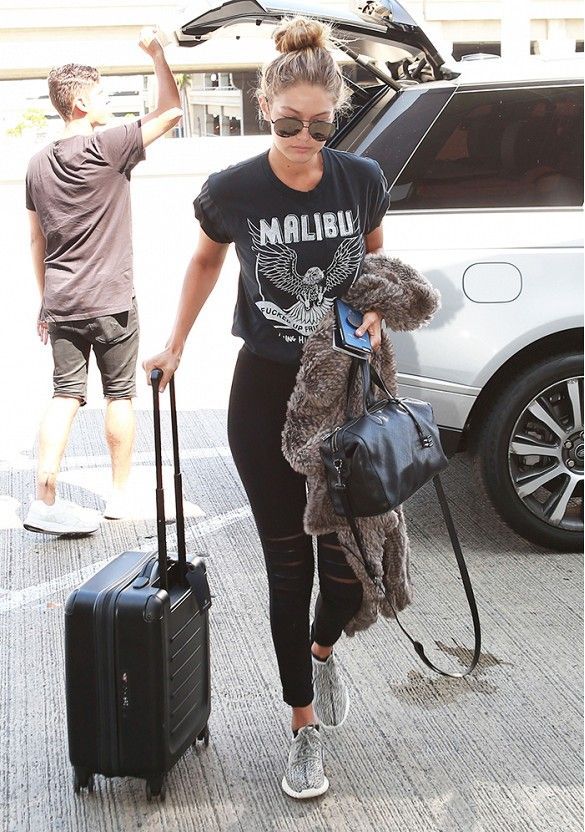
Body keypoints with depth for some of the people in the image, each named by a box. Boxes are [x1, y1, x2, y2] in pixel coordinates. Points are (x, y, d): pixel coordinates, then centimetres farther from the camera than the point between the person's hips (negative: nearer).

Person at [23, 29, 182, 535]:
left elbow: (37, 240, 15)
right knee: (120, 395, 7)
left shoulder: (39, 165, 10)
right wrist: (156, 51, 1)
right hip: (111, 303, -5)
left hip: (62, 304, 6)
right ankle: (121, 495, 16)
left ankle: (45, 500, -2)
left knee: (66, 396, 5)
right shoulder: (107, 147, -11)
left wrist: (46, 301, 21)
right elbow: (170, 111, -8)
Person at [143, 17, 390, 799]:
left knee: (350, 554, -1)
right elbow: (205, 262, 10)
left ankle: (322, 649, 36)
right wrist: (175, 346, 13)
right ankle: (306, 727, 21)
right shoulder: (232, 191, -11)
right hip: (266, 392, -1)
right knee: (288, 563, 4)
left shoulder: (362, 180, -7)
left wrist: (374, 311, -6)